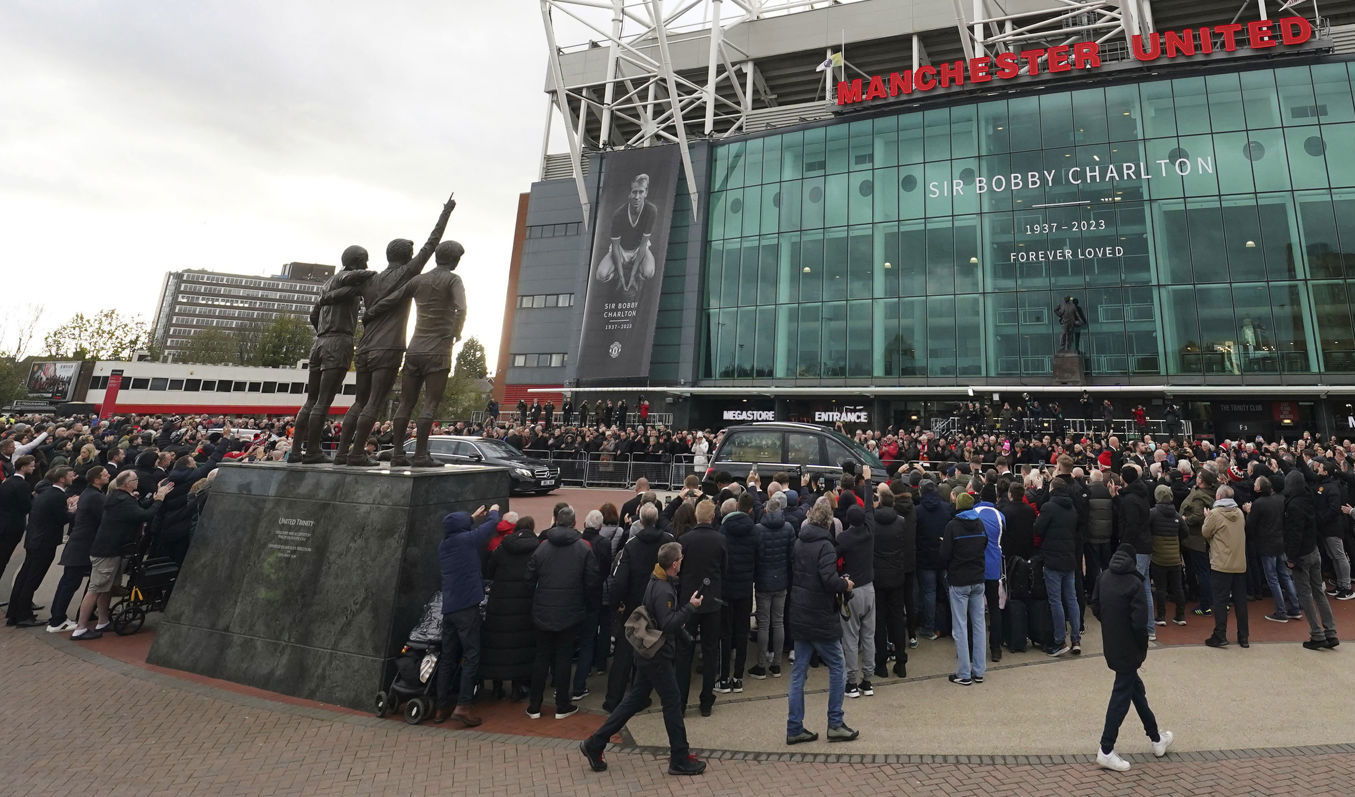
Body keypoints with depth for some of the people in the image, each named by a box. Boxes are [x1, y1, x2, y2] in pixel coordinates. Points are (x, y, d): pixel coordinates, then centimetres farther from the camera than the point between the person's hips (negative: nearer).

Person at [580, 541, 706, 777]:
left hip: (648, 652, 10)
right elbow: (668, 625, -28)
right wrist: (690, 607, -24)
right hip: (657, 655, -10)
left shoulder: (657, 581, 7)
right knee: (672, 702, 3)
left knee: (635, 700, 16)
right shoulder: (663, 590, -24)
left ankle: (594, 744, 20)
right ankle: (680, 759, 17)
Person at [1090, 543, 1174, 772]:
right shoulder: (1134, 583, -17)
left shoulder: (1104, 577, 2)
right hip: (1128, 650, -7)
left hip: (1110, 646, 7)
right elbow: (1140, 622, -19)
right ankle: (1106, 751, 4)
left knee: (1135, 687, 22)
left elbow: (1095, 607, 7)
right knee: (1122, 695, 1)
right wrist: (1143, 649, -6)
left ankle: (1156, 739, 38)